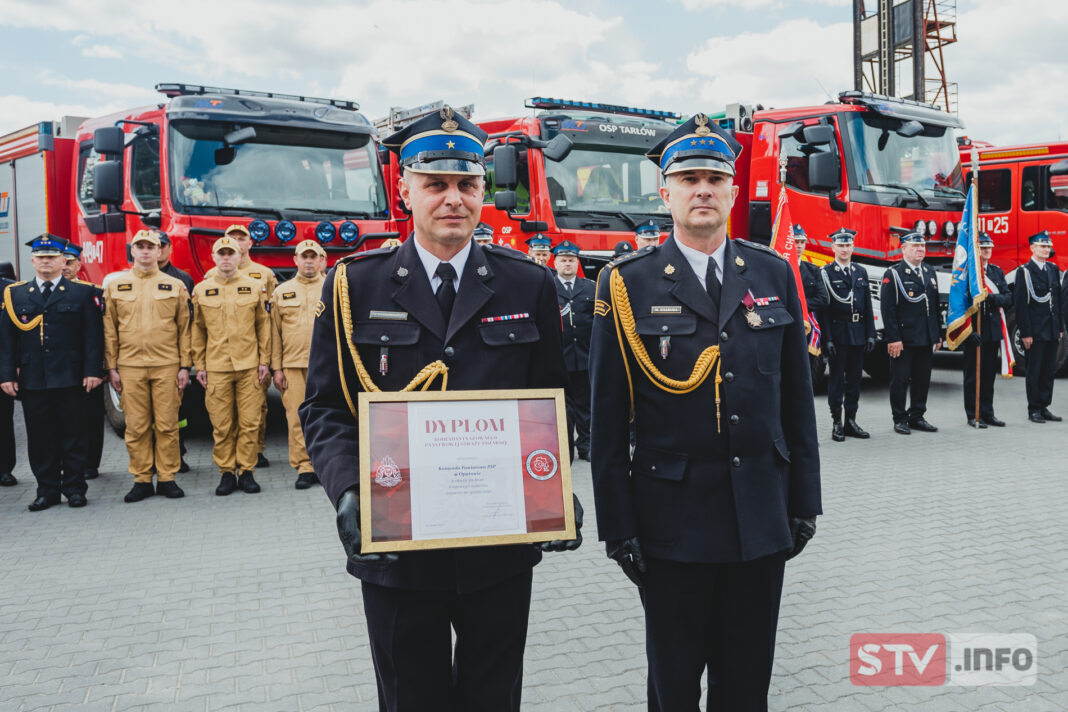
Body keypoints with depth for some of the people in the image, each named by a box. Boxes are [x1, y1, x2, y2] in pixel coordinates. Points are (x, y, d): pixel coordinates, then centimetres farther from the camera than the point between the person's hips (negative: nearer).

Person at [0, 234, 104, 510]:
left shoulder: (82, 293, 4)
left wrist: (93, 371, -8)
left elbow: (93, 335, 0)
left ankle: (75, 488, 13)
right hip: (32, 381, 2)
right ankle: (47, 490, 16)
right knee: (40, 438, 6)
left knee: (73, 436, 3)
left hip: (69, 379, -2)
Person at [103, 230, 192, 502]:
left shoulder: (175, 286, 7)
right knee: (136, 427, 3)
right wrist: (111, 367, 3)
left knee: (167, 426, 2)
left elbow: (185, 329, 6)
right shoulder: (115, 286, 9)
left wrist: (185, 366, 0)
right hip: (130, 367, 1)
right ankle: (141, 480, 12)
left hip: (167, 366, -1)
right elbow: (109, 331, 9)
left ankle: (167, 478, 11)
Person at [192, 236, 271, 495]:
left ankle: (246, 471, 12)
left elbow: (263, 326, 9)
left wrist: (264, 361, 3)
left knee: (249, 423, 1)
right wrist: (199, 366, 5)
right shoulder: (201, 290, 7)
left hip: (249, 366, 0)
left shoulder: (254, 287, 7)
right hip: (216, 368, 0)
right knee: (222, 426, 2)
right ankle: (226, 473, 12)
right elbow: (198, 330, 9)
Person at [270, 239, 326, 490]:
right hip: (293, 366, 1)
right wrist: (276, 368, 4)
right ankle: (304, 467, 5)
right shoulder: (282, 292, 12)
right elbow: (275, 332, 11)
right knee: (297, 418, -1)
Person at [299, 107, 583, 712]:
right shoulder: (354, 287, 0)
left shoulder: (530, 286, 2)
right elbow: (325, 408, 0)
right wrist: (349, 492, -16)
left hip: (501, 549, 1)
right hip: (395, 547, 0)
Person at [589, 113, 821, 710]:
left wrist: (804, 502, 6)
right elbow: (608, 420, -4)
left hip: (762, 519, 3)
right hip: (672, 521, -2)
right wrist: (618, 525, -6)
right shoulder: (628, 286, -4)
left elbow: (798, 398, 8)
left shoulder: (775, 275, 6)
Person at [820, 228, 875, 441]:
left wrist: (870, 335, 5)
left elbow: (868, 307, 12)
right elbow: (823, 309, -8)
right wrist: (827, 339, -14)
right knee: (836, 380, 0)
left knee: (854, 379, 10)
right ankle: (836, 423, 7)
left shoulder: (861, 273, 13)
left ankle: (851, 421, 18)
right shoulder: (825, 274, -2)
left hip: (858, 335, 5)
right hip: (837, 334, -5)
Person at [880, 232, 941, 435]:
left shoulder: (929, 273, 15)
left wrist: (938, 335, 14)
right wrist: (893, 339, -17)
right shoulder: (893, 274, -6)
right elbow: (888, 309, -12)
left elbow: (936, 306, 19)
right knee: (900, 380, 0)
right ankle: (900, 420, 10)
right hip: (903, 340, -6)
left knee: (922, 380, 10)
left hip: (926, 340, 6)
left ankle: (917, 417, 21)